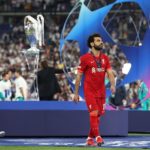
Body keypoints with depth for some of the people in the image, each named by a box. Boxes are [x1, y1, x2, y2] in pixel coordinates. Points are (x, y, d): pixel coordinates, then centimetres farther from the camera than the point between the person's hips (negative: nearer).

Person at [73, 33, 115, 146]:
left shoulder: (105, 58, 9)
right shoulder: (85, 58, -4)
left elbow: (110, 73, 2)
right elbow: (79, 76, -1)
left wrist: (112, 85, -18)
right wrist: (76, 93, -1)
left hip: (101, 91, 5)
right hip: (89, 91, -5)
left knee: (98, 115, 7)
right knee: (94, 113, -16)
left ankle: (90, 138, 18)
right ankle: (97, 137, -19)